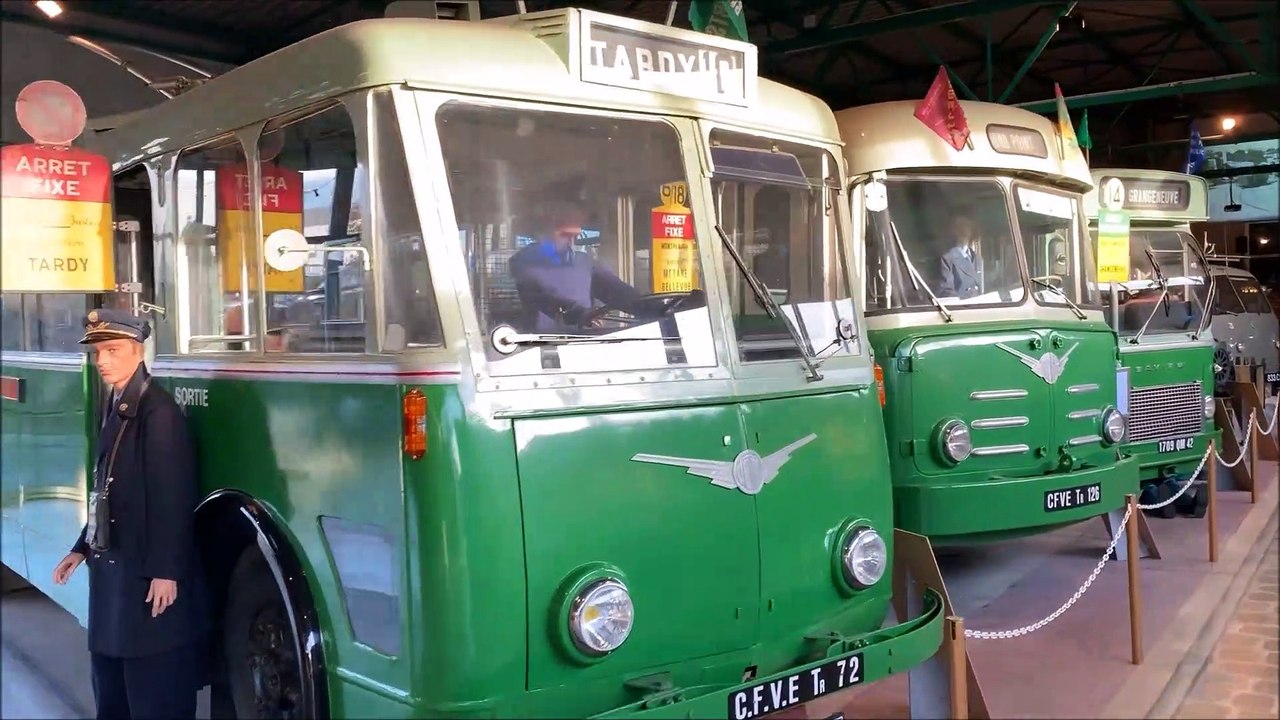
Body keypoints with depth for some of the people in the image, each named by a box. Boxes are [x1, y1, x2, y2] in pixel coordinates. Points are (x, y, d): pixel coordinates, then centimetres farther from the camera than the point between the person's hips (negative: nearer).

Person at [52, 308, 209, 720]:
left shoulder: (158, 412, -17)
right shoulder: (115, 408, 12)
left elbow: (173, 498, -20)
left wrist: (165, 571, -22)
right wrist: (83, 548, 20)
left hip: (148, 575, -9)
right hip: (114, 569, 9)